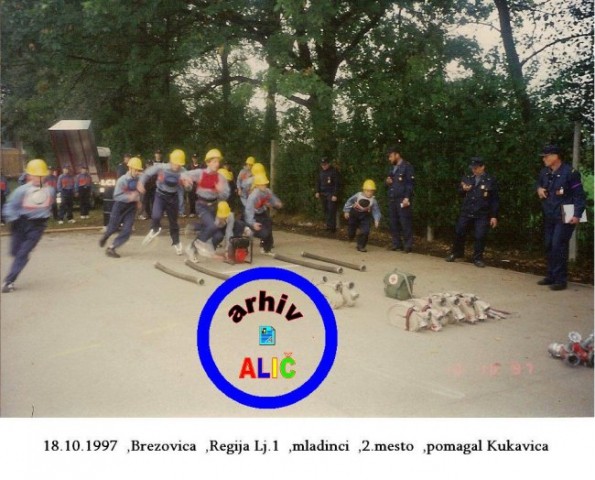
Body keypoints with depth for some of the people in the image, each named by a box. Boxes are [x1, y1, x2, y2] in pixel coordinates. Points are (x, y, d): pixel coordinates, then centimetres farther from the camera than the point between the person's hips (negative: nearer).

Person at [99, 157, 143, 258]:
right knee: (113, 227, 12)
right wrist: (129, 197, -30)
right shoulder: (122, 180, -19)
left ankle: (111, 248, 1)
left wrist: (138, 201, 6)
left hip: (131, 207, 3)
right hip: (120, 206, -3)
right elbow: (116, 196, -19)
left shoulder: (138, 180, -5)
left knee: (127, 231, -8)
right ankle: (105, 236, 47)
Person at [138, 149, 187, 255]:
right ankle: (155, 229, 11)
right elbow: (147, 173, -5)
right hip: (160, 195, -1)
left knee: (173, 221, 13)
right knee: (156, 216, -25)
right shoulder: (160, 167, -17)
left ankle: (176, 242, 34)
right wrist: (141, 183, -20)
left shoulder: (183, 172, -15)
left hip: (173, 197, 1)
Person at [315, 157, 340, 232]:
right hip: (323, 193, 6)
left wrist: (335, 195, -15)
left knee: (331, 210, -8)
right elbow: (318, 182, 18)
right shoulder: (321, 171, 9)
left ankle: (332, 227, -2)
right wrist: (317, 192, 10)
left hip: (331, 194, -6)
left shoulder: (334, 171, -9)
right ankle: (328, 225, 14)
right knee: (325, 210, 6)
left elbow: (336, 184, -11)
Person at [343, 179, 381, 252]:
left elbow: (376, 211, -13)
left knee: (365, 231, -12)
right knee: (351, 229, 11)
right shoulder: (358, 196, -19)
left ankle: (360, 246, 2)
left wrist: (376, 220, -25)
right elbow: (349, 201, -7)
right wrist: (346, 211, -7)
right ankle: (350, 237, 49)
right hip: (354, 214, -1)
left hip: (365, 216, 1)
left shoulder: (373, 200, -15)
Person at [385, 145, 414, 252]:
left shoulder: (407, 166, -4)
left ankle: (408, 245, -2)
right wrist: (387, 182, 5)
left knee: (405, 223, -7)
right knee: (393, 222, 8)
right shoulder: (392, 167, 19)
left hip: (402, 199, -7)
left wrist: (407, 198, -19)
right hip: (392, 199, 8)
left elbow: (410, 183, -10)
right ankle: (397, 243, 17)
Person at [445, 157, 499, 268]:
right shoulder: (467, 178, 7)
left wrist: (494, 216, -5)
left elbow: (495, 200, -1)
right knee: (459, 232, 8)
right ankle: (456, 253, 28)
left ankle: (477, 258, 12)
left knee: (480, 237, -4)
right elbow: (459, 193, 20)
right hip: (466, 212, 3)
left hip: (482, 215, -3)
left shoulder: (491, 181, -3)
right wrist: (463, 189, -5)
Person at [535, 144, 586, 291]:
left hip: (565, 217, -7)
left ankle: (561, 279, -5)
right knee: (549, 246, 11)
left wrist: (577, 215, -19)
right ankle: (551, 275, 22)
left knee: (558, 246, -12)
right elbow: (539, 183, 28)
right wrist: (539, 189, 4)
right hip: (549, 216, 7)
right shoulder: (544, 172, 7)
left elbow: (579, 195, -12)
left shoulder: (570, 173, -13)